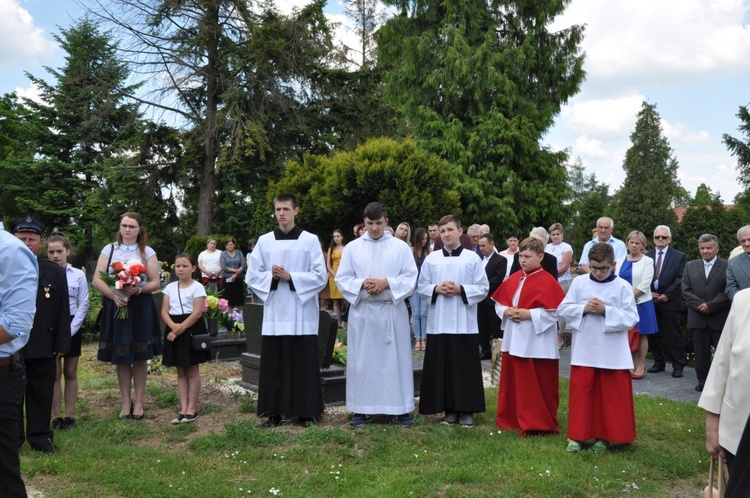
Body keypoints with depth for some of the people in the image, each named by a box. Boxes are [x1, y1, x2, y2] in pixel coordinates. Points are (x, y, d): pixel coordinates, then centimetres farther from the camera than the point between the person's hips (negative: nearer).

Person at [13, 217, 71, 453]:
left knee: (42, 394, 8)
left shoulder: (56, 272, 6)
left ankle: (40, 437, 19)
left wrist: (61, 345, 0)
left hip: (43, 346, 1)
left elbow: (63, 312, 5)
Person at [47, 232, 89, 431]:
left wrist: (70, 329, -8)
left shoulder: (78, 275, -1)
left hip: (72, 327, 1)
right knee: (54, 373, 4)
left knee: (70, 373, 7)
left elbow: (83, 305, 0)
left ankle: (69, 415, 14)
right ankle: (56, 416, 11)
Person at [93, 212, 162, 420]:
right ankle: (126, 401, 17)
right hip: (115, 306, 1)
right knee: (120, 358, 5)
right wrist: (114, 296, -16)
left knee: (140, 357, 3)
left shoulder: (147, 252, 4)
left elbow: (155, 283, 0)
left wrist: (139, 290, -19)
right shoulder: (109, 250, 6)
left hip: (140, 308, 0)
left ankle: (138, 402, 14)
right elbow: (97, 280, 0)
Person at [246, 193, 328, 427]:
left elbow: (320, 277, -5)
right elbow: (252, 276, 7)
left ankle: (306, 412, 13)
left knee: (304, 365, 2)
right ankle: (275, 412, 15)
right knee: (273, 365, 5)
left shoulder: (310, 240, 0)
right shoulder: (264, 241, 7)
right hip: (274, 313, 2)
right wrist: (272, 276, -12)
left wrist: (290, 277, -14)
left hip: (302, 313, -2)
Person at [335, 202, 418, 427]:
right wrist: (362, 283, -15)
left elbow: (411, 278, -1)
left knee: (395, 360, 4)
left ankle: (400, 408, 13)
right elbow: (342, 279, 3)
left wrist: (387, 283, -15)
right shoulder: (352, 248, 5)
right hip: (362, 312, 1)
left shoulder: (401, 247, 3)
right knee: (362, 361, 5)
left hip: (392, 312, -1)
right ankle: (362, 408, 15)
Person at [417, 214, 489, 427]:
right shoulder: (431, 258, 5)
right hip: (438, 323, 2)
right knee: (442, 368, 6)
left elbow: (483, 288, -1)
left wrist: (460, 289, -14)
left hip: (465, 323, -2)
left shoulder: (472, 258, -1)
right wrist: (436, 289, -10)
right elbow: (421, 287, 9)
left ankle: (466, 410, 15)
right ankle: (449, 410, 18)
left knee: (465, 369, 3)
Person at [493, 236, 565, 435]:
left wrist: (529, 314, -20)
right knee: (514, 383, 13)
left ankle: (540, 424, 14)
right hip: (514, 341, 6)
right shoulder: (513, 279, 10)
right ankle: (513, 420, 25)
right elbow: (498, 303, 14)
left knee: (539, 387, 2)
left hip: (536, 343, -6)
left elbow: (556, 312, -15)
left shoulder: (547, 281, -10)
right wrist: (506, 311, -7)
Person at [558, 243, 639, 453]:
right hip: (584, 350, 1)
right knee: (581, 393, 6)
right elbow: (563, 309, 2)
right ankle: (576, 435, 15)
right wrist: (583, 308, -14)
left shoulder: (623, 286, -3)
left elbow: (631, 318, -8)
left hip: (612, 353, -1)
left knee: (611, 395, 7)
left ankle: (603, 436, 21)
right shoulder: (579, 283, 2)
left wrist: (606, 311, -19)